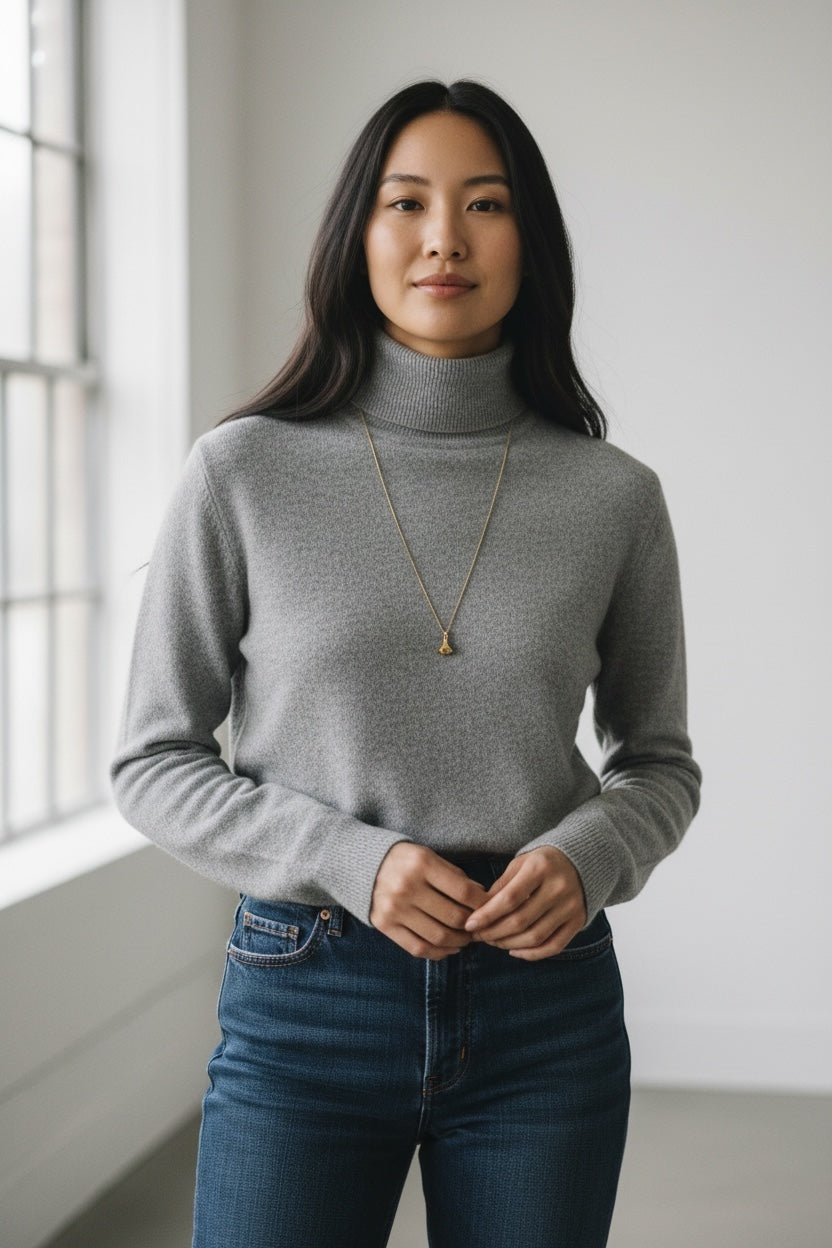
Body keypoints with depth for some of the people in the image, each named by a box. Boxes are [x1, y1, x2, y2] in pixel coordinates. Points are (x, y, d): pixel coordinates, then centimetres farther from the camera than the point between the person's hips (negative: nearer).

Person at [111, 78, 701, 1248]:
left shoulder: (615, 496, -1)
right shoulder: (244, 473, -5)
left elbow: (659, 762, 11)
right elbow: (152, 763, 0)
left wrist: (589, 856, -11)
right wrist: (350, 860, -14)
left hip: (545, 1004, 2)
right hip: (306, 1005, -1)